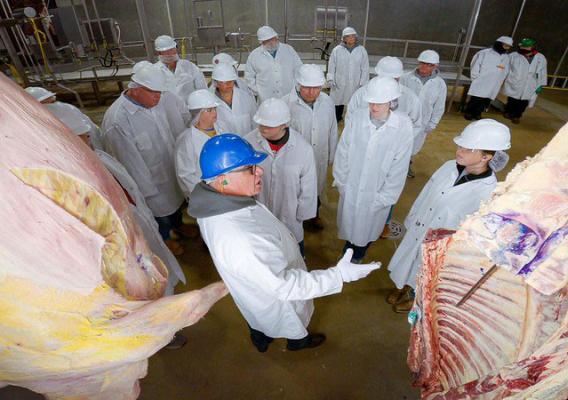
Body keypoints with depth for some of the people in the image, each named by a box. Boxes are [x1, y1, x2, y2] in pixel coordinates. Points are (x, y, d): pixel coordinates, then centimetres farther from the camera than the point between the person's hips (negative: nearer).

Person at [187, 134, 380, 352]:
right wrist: (339, 275, -35)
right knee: (292, 323, 29)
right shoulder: (243, 243, -50)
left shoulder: (214, 203, -22)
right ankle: (299, 341, 62)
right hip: (274, 298, -6)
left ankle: (260, 340, 67)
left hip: (252, 283, 6)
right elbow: (284, 286, -38)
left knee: (257, 315, 36)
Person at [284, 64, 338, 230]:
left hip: (320, 159, 4)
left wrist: (331, 155, 9)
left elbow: (332, 131, 1)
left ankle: (314, 215, 55)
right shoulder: (286, 104, -24)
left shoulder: (327, 102, -11)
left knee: (316, 189, 26)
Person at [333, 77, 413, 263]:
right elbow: (342, 152, -6)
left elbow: (399, 166, -12)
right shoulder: (356, 117, -16)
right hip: (351, 188, 1)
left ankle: (358, 256, 53)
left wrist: (385, 197, -10)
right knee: (348, 223, 22)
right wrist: (341, 182, -2)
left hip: (377, 193, -1)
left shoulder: (403, 126, -19)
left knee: (367, 227, 22)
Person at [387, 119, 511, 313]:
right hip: (417, 231, 5)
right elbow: (425, 195, 0)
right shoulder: (449, 167, -14)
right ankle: (405, 287, 59)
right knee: (409, 263, 29)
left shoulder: (488, 194, -30)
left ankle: (414, 297, 55)